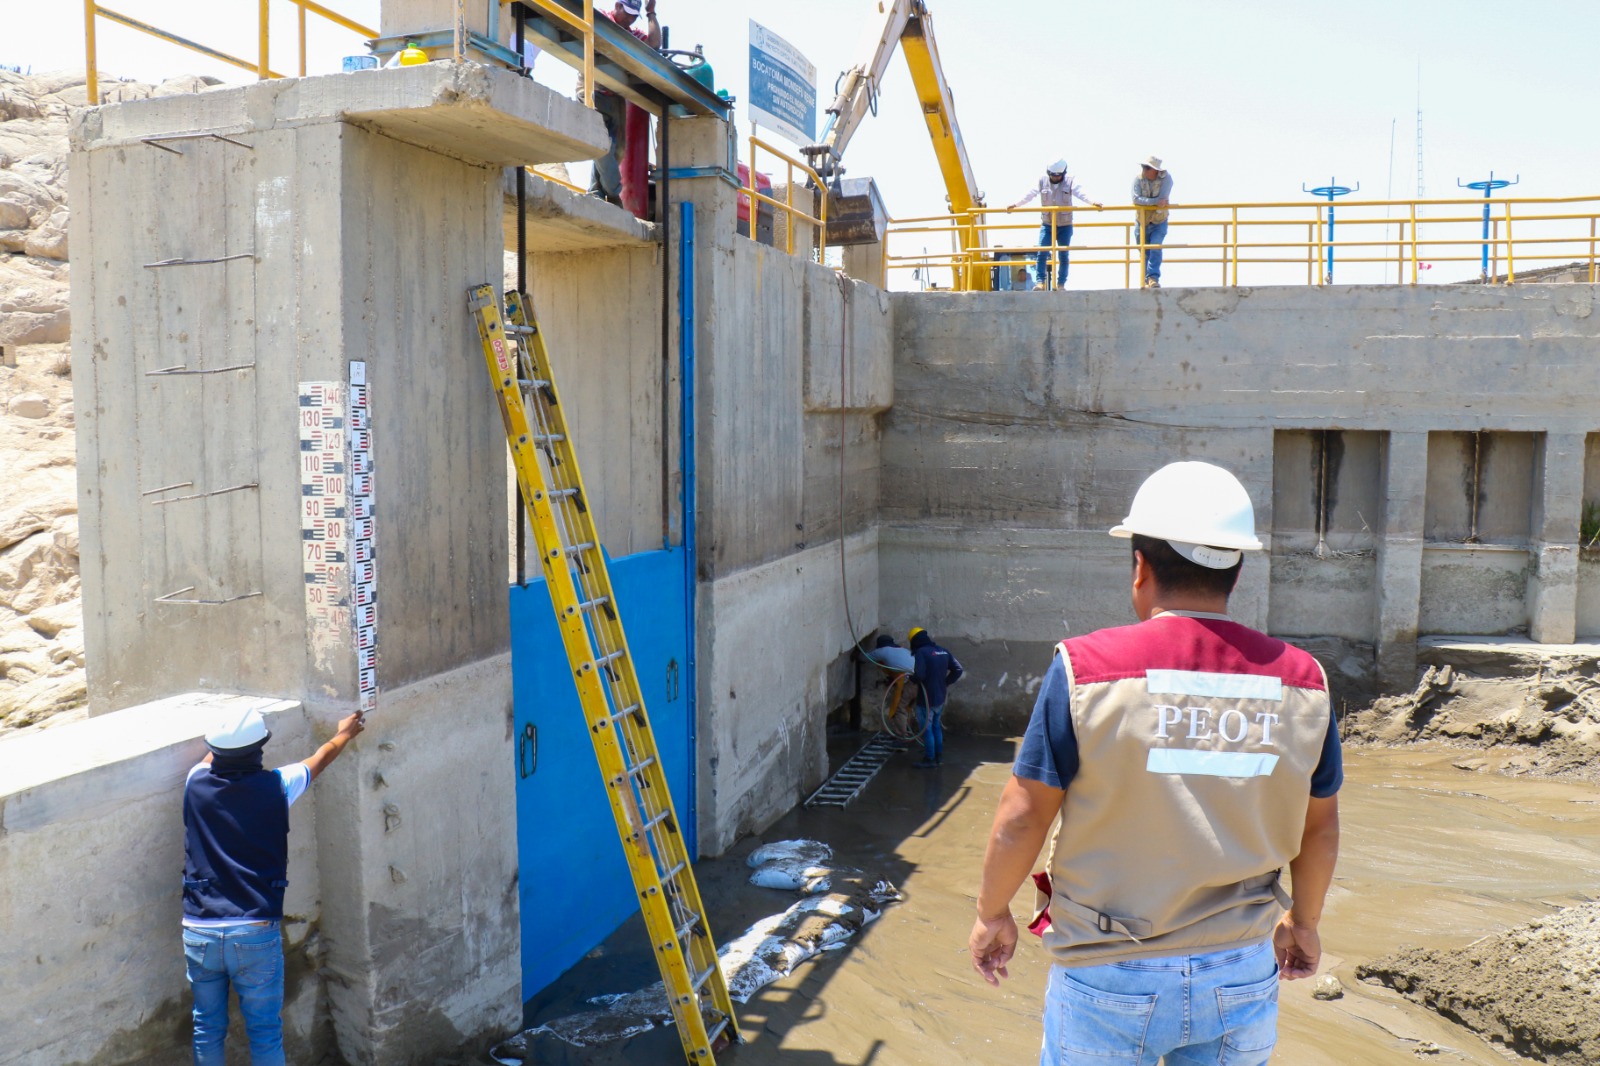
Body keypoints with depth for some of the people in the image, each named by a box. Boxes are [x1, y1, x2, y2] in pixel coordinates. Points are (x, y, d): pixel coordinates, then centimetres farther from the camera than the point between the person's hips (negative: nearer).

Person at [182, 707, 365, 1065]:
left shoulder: (196, 784, -1)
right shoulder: (275, 786, -7)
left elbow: (210, 758, 24)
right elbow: (320, 759, 13)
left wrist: (228, 743, 44)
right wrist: (344, 733, 33)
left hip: (199, 929, 3)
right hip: (256, 933, -3)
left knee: (207, 1029, 16)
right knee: (265, 1033, 8)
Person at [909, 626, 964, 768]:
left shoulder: (921, 652, -17)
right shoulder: (943, 651, 6)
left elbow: (919, 675, -29)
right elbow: (958, 670, 8)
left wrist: (911, 677, -8)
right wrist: (946, 682, 14)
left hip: (926, 699, -8)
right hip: (940, 697, 8)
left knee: (926, 729, 2)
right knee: (936, 726, 20)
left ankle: (929, 759, 8)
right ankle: (939, 756, 28)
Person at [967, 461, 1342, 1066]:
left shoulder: (1086, 669, -16)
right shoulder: (1300, 681, -5)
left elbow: (1022, 818, -11)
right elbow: (1320, 828, 7)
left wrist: (993, 913, 6)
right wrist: (1304, 921, 25)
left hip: (1108, 980, -2)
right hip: (1243, 976, 3)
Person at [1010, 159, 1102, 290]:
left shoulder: (1069, 182, -4)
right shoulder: (1042, 182, 0)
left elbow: (1080, 194, -17)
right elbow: (1030, 195, -8)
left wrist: (1092, 202, -35)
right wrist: (1016, 204, -21)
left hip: (1065, 225, 0)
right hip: (1047, 225, 0)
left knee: (1063, 256, 3)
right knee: (1042, 253, -13)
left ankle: (1061, 284, 9)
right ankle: (1040, 282, -11)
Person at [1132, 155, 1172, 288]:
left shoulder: (1166, 178, -14)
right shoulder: (1138, 179, -11)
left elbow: (1163, 199, -20)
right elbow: (1136, 198, -23)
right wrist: (1155, 201, -28)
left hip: (1159, 222, -2)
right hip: (1142, 221, 2)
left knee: (1156, 248, -19)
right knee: (1144, 252, 9)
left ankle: (1153, 278, -16)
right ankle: (1147, 280, 22)